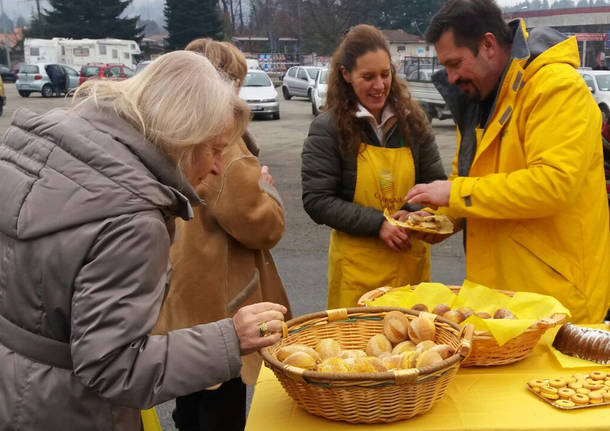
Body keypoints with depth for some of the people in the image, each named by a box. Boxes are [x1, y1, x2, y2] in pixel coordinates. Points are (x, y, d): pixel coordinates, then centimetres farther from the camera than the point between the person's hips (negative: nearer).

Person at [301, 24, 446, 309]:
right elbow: (316, 202, -9)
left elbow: (435, 182, 10)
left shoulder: (411, 120, 4)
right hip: (358, 265, -3)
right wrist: (378, 223, -16)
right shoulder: (327, 129, -6)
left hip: (411, 259, 3)